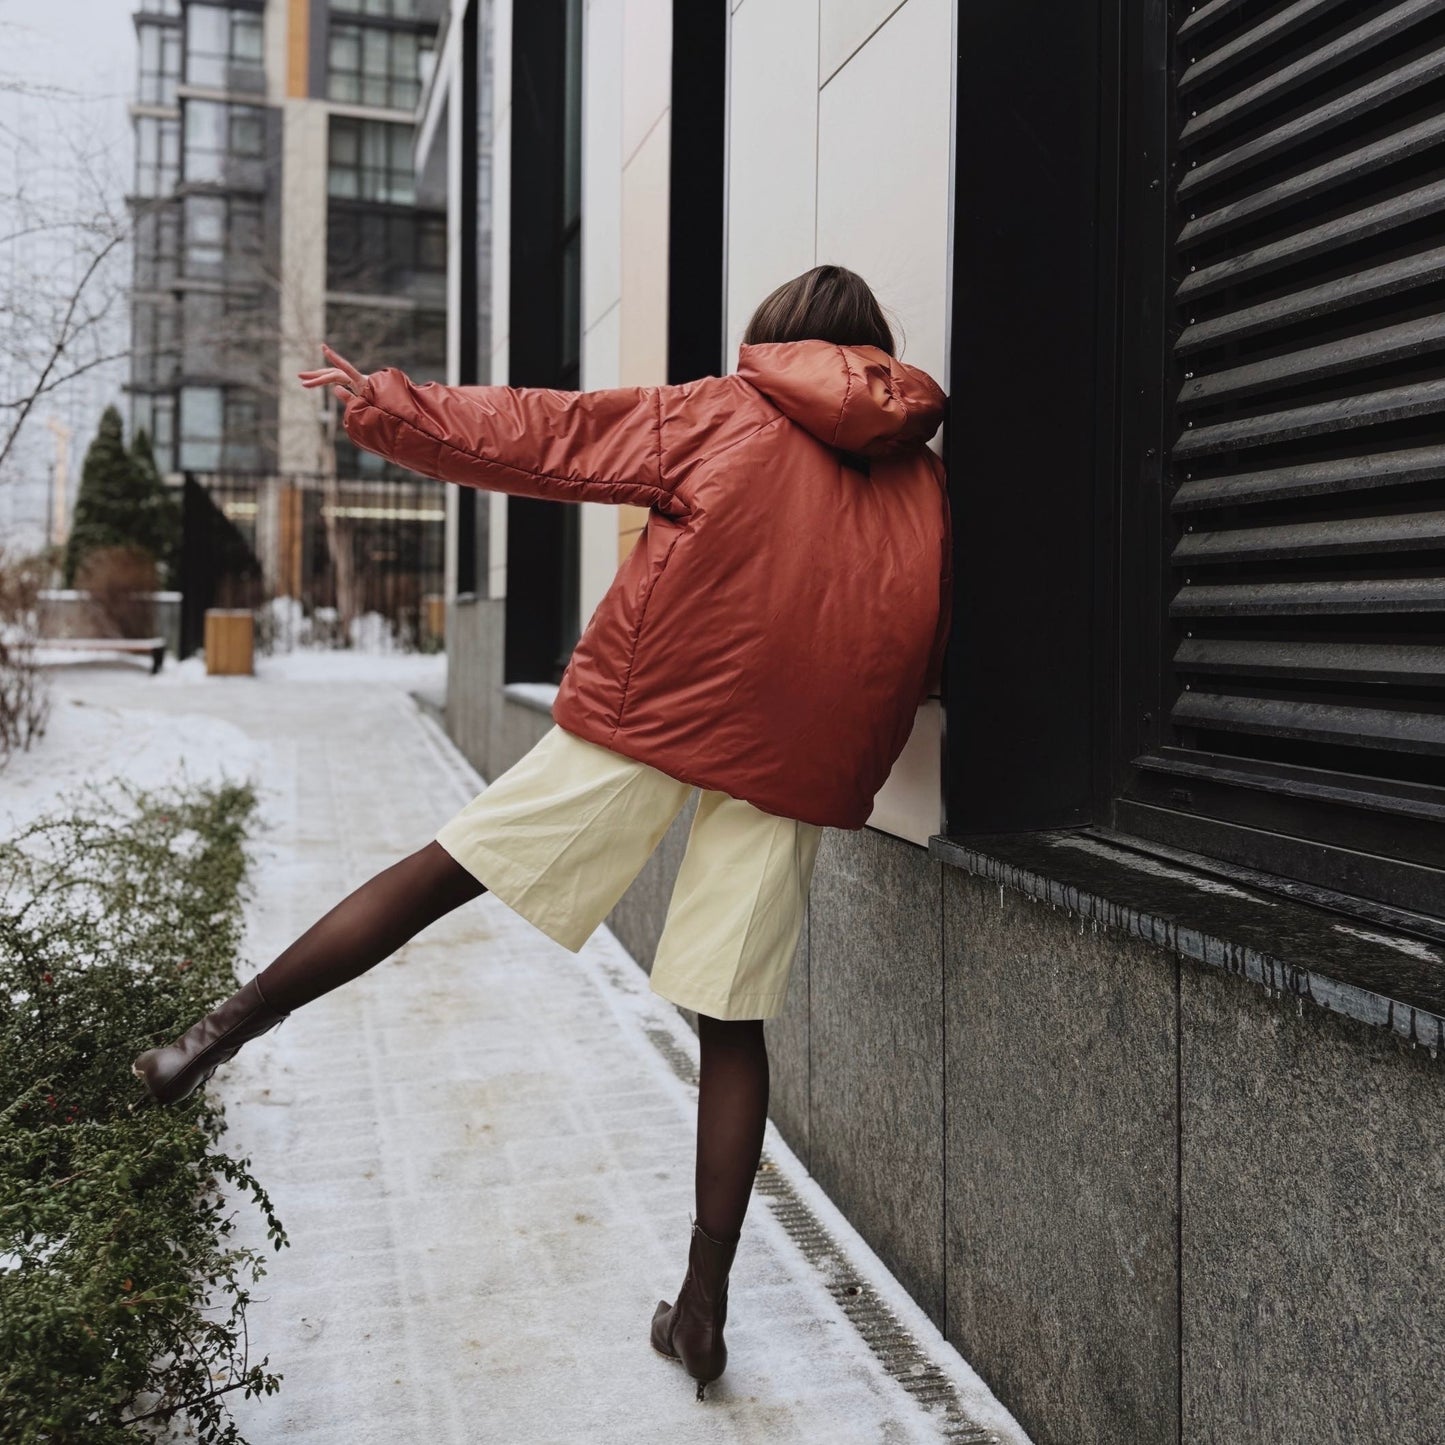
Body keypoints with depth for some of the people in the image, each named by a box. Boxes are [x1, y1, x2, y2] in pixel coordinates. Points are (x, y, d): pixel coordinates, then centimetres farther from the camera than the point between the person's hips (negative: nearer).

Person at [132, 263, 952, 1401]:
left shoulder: (724, 413, 7)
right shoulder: (930, 482, 14)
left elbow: (546, 434, 8)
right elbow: (941, 656, 17)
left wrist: (389, 408, 18)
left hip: (648, 710, -2)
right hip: (791, 763, 3)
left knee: (446, 869, 7)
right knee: (734, 1028, 7)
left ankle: (215, 1038, 15)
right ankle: (703, 1307, 13)